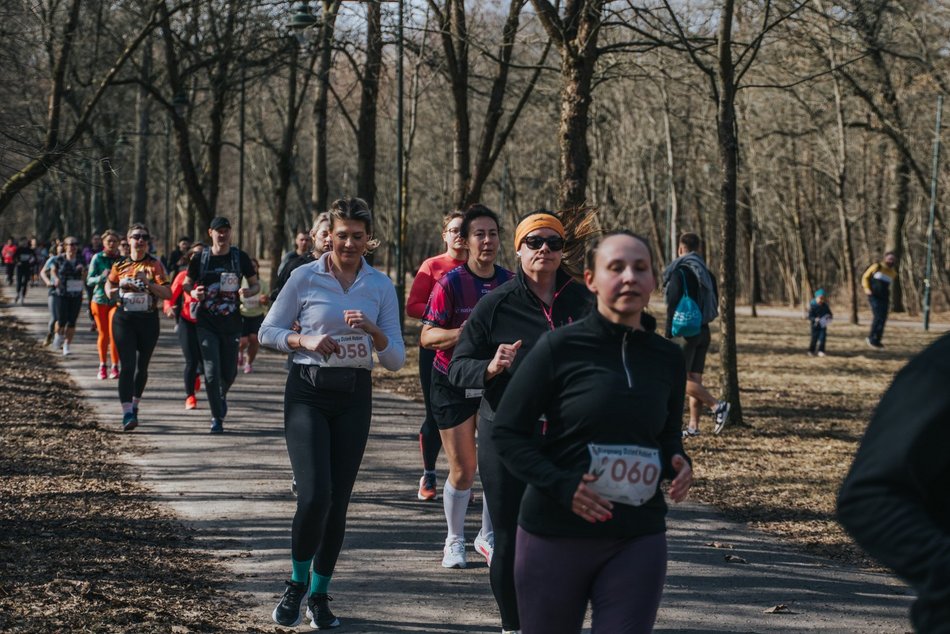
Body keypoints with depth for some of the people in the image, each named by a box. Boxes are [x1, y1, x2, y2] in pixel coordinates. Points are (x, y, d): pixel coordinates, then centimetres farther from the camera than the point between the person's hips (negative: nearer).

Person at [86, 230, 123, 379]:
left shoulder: (122, 260, 1)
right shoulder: (97, 258, 0)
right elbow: (89, 280, -3)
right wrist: (101, 277, -21)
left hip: (116, 300, -1)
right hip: (100, 300, 1)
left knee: (114, 333, -11)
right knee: (103, 334, 7)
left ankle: (115, 367, -3)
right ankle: (102, 366, 21)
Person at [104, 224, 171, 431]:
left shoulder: (155, 265, -2)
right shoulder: (120, 265, 4)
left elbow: (167, 294, -9)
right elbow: (109, 284, 24)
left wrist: (148, 283, -22)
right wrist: (112, 291, 1)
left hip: (148, 320, 0)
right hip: (124, 319, 0)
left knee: (142, 366, 12)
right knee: (127, 365, -12)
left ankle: (135, 405, 34)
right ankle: (127, 414, -19)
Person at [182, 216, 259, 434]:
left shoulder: (240, 257, 0)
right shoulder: (200, 259, 0)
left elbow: (256, 285, 7)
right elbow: (186, 284, 11)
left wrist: (248, 291, -16)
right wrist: (193, 293, -11)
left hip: (232, 323, 1)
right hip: (207, 323, -1)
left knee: (229, 371, 7)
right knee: (211, 370, -9)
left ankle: (222, 396, 42)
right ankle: (217, 417, 3)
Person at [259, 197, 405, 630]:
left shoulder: (381, 286, 4)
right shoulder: (305, 277, -3)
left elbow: (395, 360, 2)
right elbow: (268, 331, 4)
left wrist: (372, 330, -17)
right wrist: (305, 341, -13)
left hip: (354, 396, 3)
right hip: (308, 391, -3)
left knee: (337, 501, 4)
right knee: (314, 495, -16)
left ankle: (319, 594, 19)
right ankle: (297, 584, 6)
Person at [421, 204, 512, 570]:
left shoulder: (509, 283, 0)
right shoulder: (450, 284, -12)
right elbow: (427, 336, -15)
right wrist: (463, 333, -30)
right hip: (453, 384, -3)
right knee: (463, 470, 0)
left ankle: (488, 537, 19)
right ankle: (455, 540, 22)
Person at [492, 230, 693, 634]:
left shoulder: (667, 358, 5)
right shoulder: (559, 348, -8)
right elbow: (507, 431, -6)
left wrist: (677, 464, -3)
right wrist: (561, 485, -19)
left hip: (638, 540, 3)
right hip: (555, 535, -2)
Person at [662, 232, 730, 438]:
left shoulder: (679, 272, -10)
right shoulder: (707, 274, 14)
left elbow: (673, 305, -16)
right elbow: (714, 305, 17)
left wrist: (668, 334, -13)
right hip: (703, 331, 8)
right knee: (695, 379, 8)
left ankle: (717, 406, -19)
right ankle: (693, 426, 6)